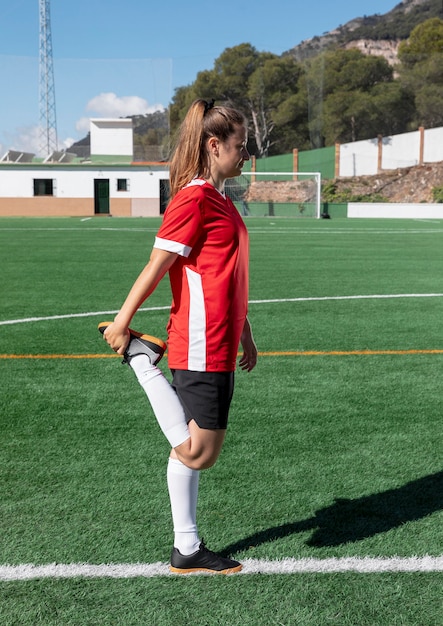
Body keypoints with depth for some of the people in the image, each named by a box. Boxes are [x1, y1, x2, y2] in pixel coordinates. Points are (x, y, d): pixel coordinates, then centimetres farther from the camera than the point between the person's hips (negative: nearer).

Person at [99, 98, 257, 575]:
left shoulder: (218, 200, 16)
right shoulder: (194, 198, -14)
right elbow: (157, 266, -13)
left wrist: (244, 334, 23)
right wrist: (121, 322, -10)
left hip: (218, 346, 10)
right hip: (201, 348, -10)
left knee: (193, 451, 14)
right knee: (197, 453, -1)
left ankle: (187, 550, 23)